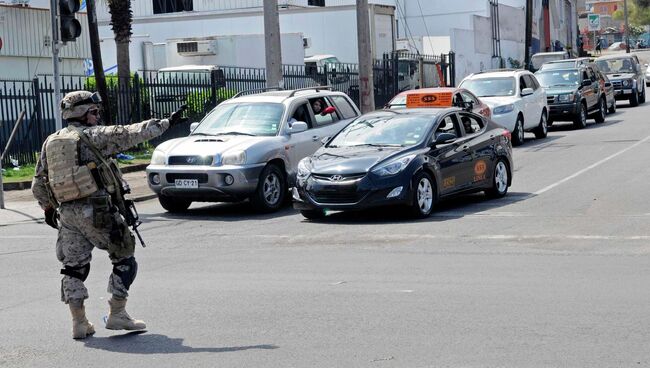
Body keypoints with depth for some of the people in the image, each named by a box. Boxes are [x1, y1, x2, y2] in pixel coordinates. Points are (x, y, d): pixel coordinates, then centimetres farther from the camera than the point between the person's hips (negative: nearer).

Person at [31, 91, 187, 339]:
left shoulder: (50, 142, 12)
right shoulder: (94, 136, -5)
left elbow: (38, 183, 14)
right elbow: (132, 134, -6)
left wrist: (47, 208, 27)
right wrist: (166, 123, 1)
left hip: (67, 214, 6)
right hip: (96, 211, -6)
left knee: (74, 267, 12)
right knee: (124, 259, 8)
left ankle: (79, 323, 9)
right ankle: (117, 315, 6)